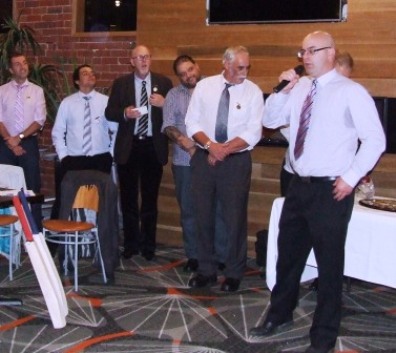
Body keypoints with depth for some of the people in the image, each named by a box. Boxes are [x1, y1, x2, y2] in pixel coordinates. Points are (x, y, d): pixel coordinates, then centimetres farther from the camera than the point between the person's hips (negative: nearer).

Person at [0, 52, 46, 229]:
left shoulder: (36, 91, 4)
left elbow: (39, 120, -3)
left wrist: (19, 137, -11)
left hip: (29, 143, 0)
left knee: (32, 186, -1)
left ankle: (36, 227, 4)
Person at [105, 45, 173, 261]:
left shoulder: (163, 82, 3)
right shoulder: (120, 84, 4)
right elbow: (109, 113, 1)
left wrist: (164, 104, -18)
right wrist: (125, 113, -18)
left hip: (153, 146, 0)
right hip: (128, 146, 1)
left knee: (150, 198, 8)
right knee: (128, 197, 8)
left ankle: (148, 245, 19)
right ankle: (131, 243, 20)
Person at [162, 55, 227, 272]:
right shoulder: (173, 95, 12)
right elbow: (168, 125, 4)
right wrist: (181, 139, -15)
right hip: (184, 161, 3)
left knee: (217, 208, -1)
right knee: (188, 210, 9)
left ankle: (222, 257, 9)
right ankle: (193, 256, 20)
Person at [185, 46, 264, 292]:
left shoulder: (253, 92, -3)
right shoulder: (204, 86, 2)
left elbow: (253, 133, -9)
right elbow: (193, 124, 1)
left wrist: (224, 149, -16)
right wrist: (210, 145, -15)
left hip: (236, 161, -2)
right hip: (204, 158, 2)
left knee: (235, 218, 3)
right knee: (204, 215, 9)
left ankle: (234, 274, 19)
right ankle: (206, 270, 23)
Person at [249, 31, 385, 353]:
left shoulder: (351, 92, -10)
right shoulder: (299, 88, 9)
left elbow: (375, 140, -10)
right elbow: (270, 120, 13)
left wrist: (351, 177, -14)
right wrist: (283, 90, -2)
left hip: (331, 191, -6)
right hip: (299, 186, 7)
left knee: (329, 263, 5)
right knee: (288, 255, 19)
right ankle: (280, 315, 40)